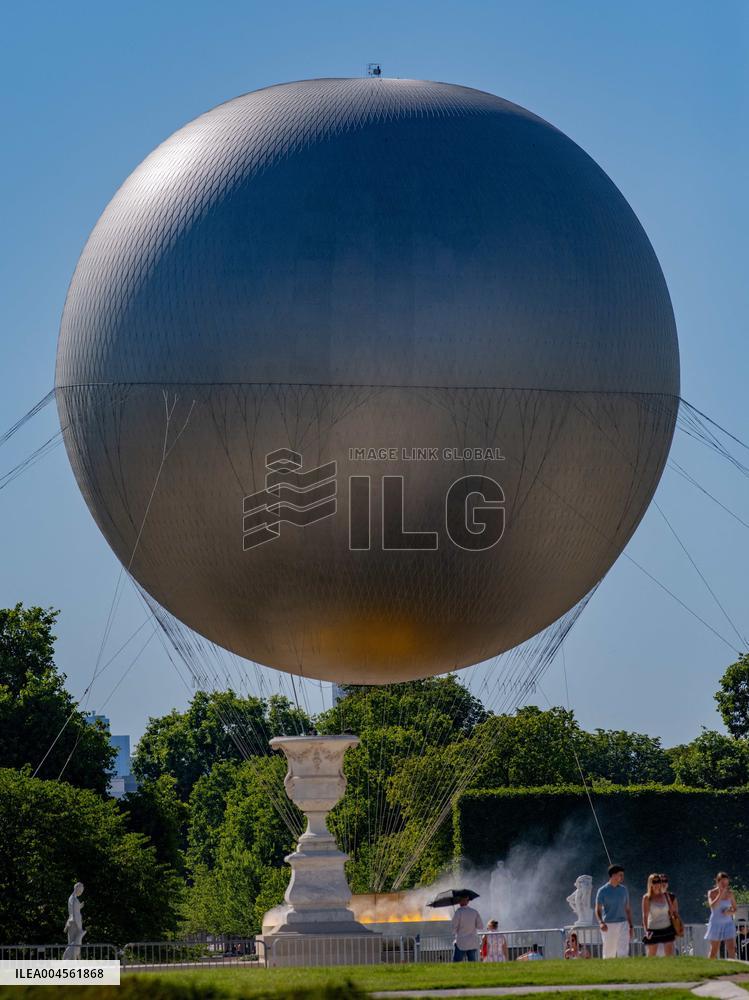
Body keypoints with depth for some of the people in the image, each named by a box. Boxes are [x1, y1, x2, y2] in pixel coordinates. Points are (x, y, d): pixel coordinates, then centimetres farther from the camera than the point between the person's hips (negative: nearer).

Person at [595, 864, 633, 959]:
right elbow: (598, 910, -7)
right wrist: (601, 922, -25)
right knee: (609, 954, 2)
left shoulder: (624, 889, 10)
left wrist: (630, 926, 13)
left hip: (623, 924, 3)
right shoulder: (603, 891, -3)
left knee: (623, 953, -8)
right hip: (608, 926, -3)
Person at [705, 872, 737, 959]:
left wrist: (730, 912, -10)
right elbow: (712, 906, -20)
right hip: (716, 924, -2)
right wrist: (720, 894, -22)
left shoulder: (730, 893, 3)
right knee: (714, 951, 6)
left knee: (732, 949, -12)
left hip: (728, 923, 2)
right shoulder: (711, 893, -4)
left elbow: (735, 909, 12)